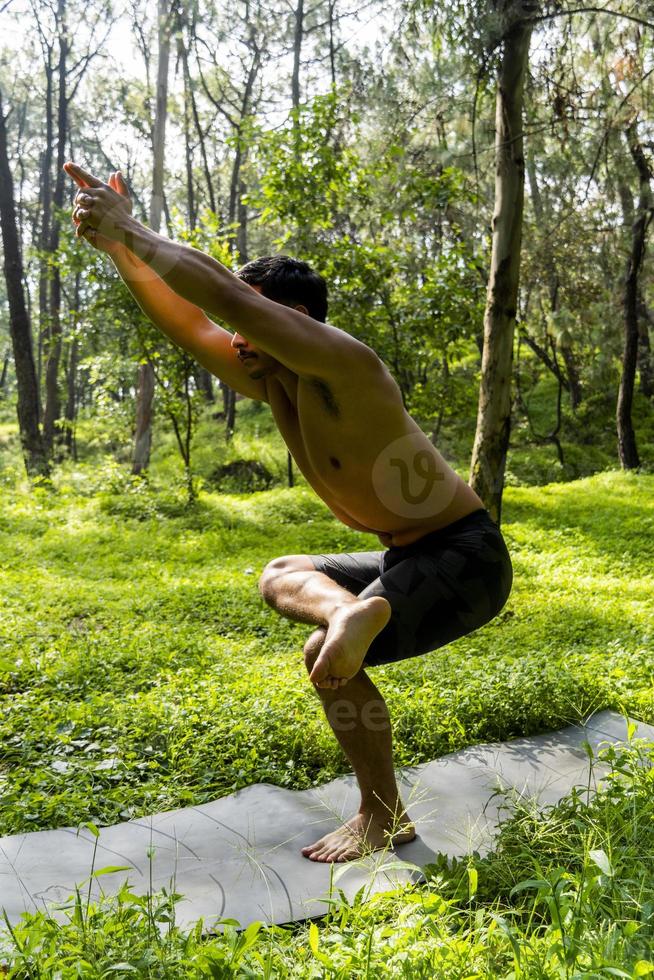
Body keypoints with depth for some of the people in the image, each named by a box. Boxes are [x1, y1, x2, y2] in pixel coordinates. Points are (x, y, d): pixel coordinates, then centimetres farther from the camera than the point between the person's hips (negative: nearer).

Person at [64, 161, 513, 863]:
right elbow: (186, 323, 6)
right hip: (411, 557, 9)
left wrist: (128, 232, -20)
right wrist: (118, 244, -1)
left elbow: (224, 295, -31)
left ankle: (384, 819, 0)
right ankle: (350, 609, -13)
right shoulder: (272, 384, 3)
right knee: (279, 578, 19)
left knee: (324, 655, -20)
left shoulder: (344, 366, -22)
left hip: (468, 559, -9)